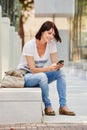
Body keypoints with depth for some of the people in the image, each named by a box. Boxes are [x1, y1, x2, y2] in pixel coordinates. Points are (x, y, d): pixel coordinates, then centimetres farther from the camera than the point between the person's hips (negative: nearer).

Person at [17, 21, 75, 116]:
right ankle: (48, 106, -21)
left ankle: (63, 106, -18)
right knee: (42, 76, -36)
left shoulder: (51, 43, -7)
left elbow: (55, 63, -7)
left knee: (60, 73, -18)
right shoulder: (29, 45, -22)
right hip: (25, 75, -6)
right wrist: (49, 68, -39)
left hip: (40, 76, 6)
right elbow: (33, 69, -25)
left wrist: (58, 65, -32)